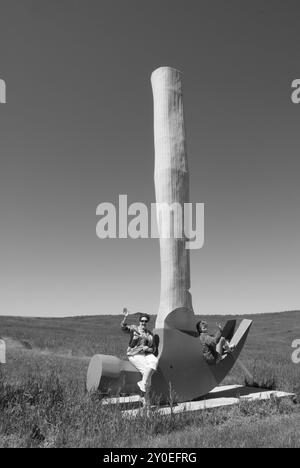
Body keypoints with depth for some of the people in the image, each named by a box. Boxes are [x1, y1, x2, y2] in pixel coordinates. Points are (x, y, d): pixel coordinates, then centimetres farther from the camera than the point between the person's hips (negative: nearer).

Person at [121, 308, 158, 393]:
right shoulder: (134, 328, -2)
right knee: (146, 369, -24)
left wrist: (147, 349, -10)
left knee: (154, 361, -26)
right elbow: (123, 327, -22)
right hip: (134, 354, -4)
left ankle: (143, 383, -15)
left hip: (146, 354, 4)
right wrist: (125, 317, -39)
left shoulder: (150, 334, 9)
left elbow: (154, 349, 12)